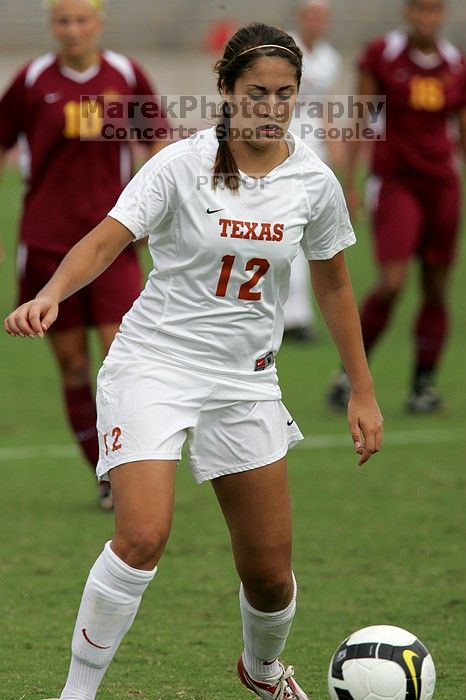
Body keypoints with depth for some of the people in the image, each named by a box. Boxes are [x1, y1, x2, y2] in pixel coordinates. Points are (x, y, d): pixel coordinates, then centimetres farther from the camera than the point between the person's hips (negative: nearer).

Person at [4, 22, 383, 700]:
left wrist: (362, 390, 15)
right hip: (154, 363, -4)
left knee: (270, 571, 5)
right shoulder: (183, 165, -13)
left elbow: (333, 282, 13)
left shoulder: (314, 181, -1)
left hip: (247, 382, 4)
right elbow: (107, 239, -22)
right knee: (142, 537, -24)